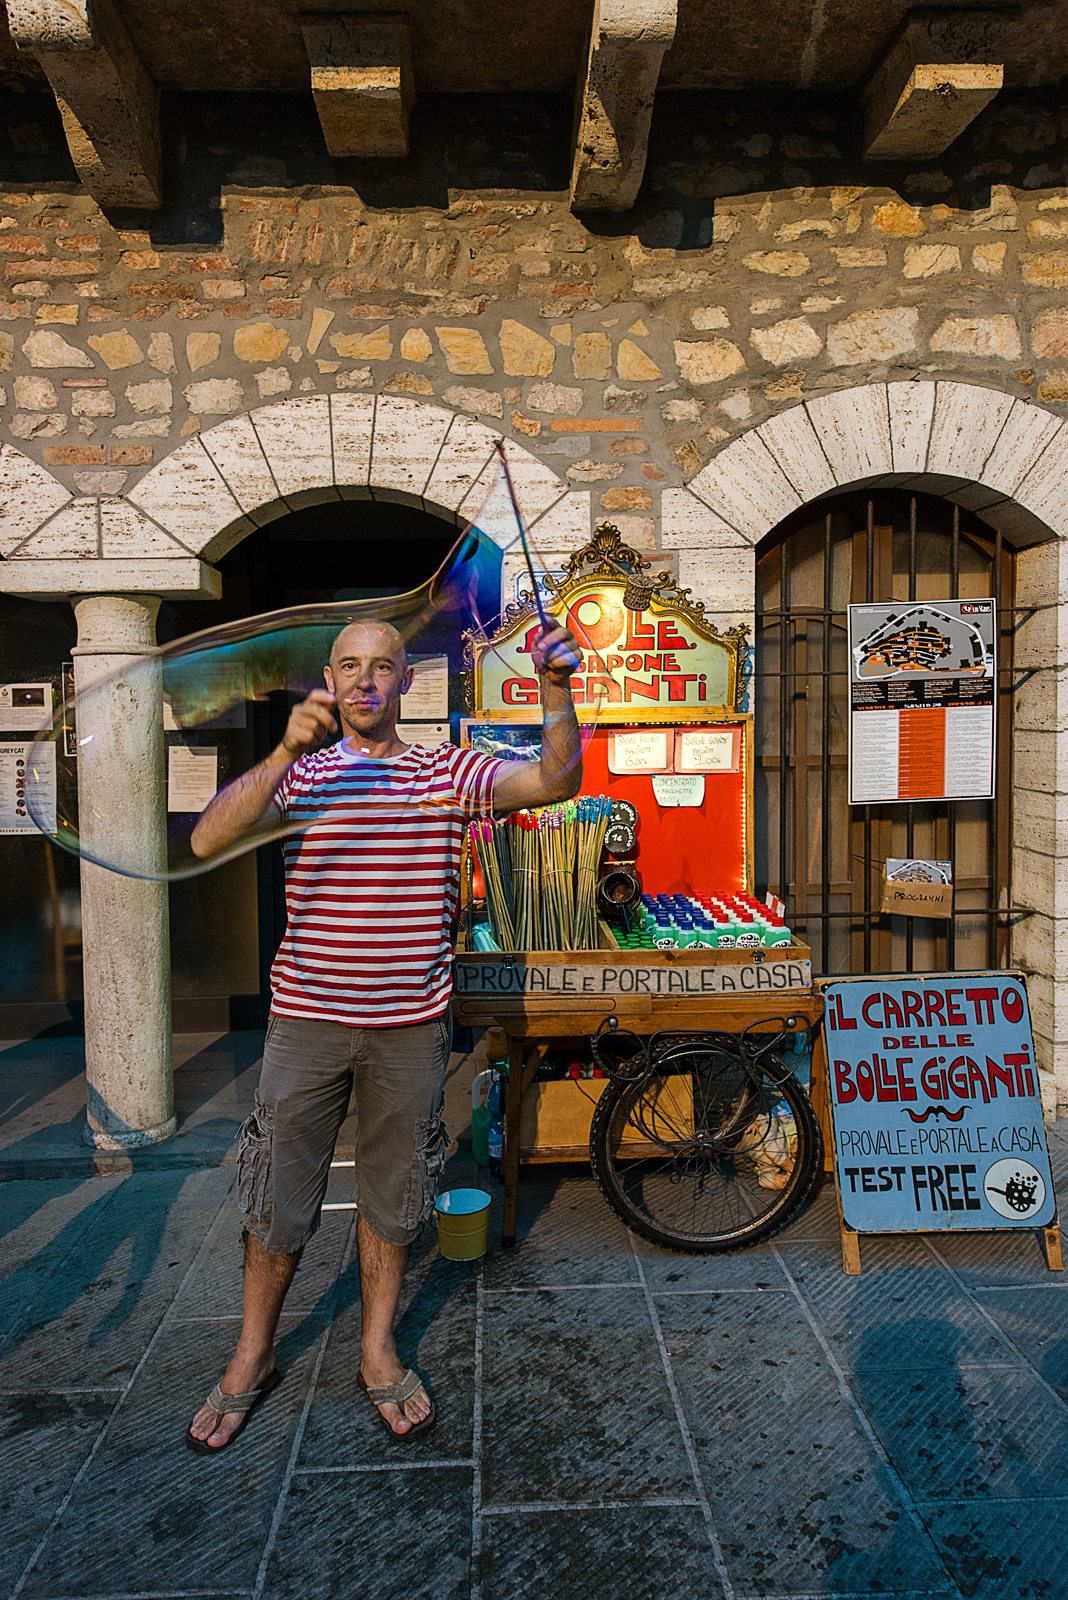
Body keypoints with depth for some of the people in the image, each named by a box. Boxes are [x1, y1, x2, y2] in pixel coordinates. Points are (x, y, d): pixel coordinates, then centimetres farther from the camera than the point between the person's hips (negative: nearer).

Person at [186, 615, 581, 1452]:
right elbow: (209, 841, -16)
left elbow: (556, 780, -10)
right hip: (308, 1018, 0)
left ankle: (379, 1351, 36)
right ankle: (253, 1358, 35)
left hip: (410, 1023, 1)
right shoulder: (301, 771, 1)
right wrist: (286, 754, -29)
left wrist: (559, 691, -26)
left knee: (393, 1196, 15)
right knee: (278, 1201, 11)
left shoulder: (447, 771, 3)